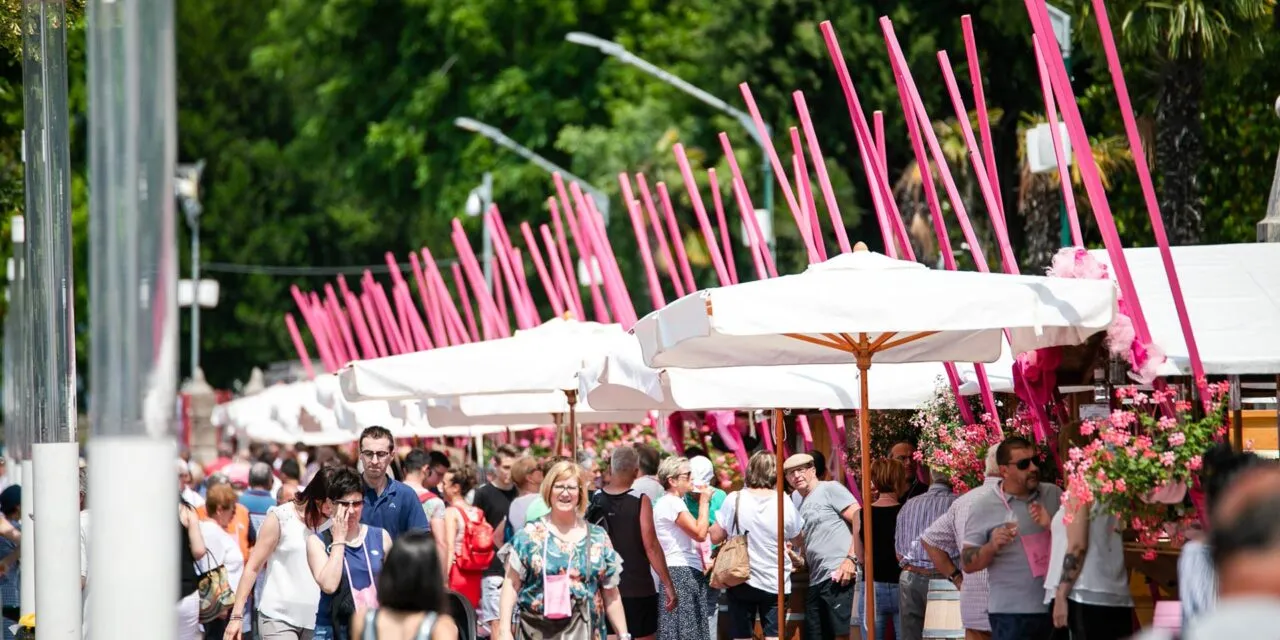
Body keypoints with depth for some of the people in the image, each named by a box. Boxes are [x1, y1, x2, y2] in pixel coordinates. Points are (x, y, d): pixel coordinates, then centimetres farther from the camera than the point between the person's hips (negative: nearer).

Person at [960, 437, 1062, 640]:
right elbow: (967, 564, -1)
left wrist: (1053, 526, -9)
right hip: (1012, 615, -4)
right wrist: (991, 547, -21)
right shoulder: (984, 507, -3)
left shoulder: (1054, 494, 7)